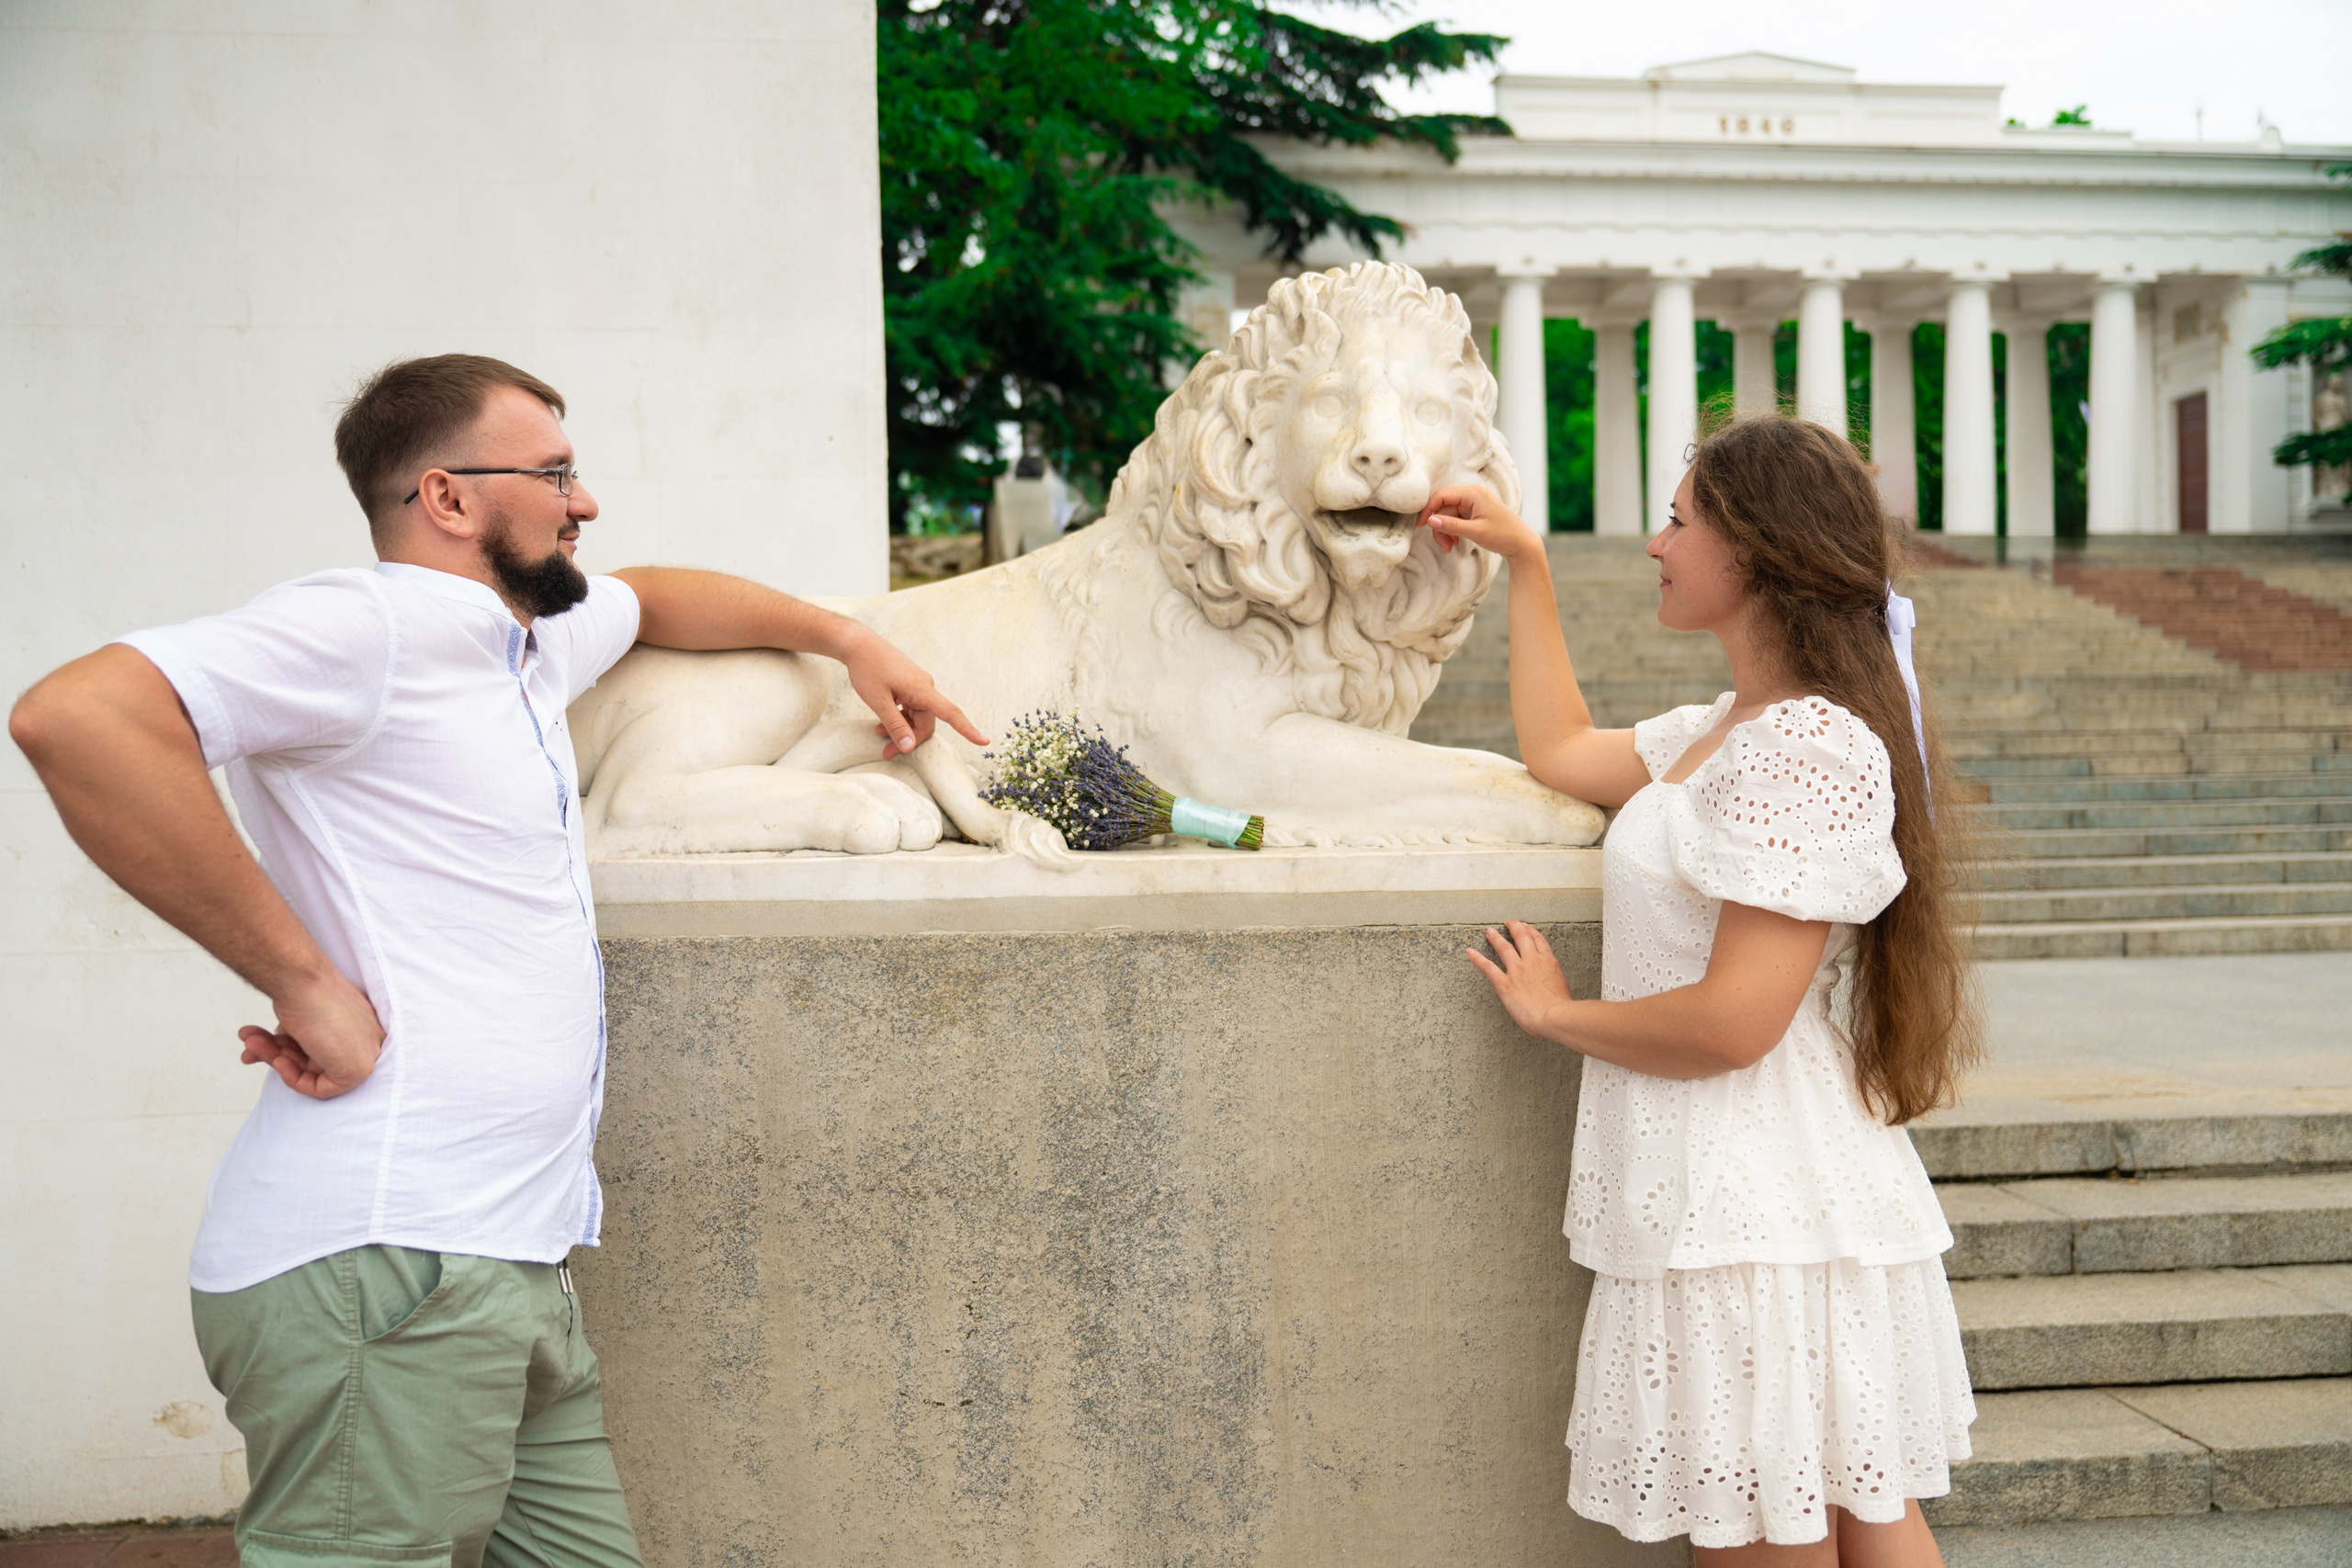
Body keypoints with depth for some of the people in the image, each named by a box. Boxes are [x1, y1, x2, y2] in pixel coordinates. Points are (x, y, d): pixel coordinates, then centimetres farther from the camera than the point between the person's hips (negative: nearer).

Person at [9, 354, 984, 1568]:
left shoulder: (531, 639, 20)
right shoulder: (369, 628, -10)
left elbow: (656, 599, 42)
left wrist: (846, 640, 42)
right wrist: (308, 982, -20)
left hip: (505, 1270, 9)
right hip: (382, 1268, -9)